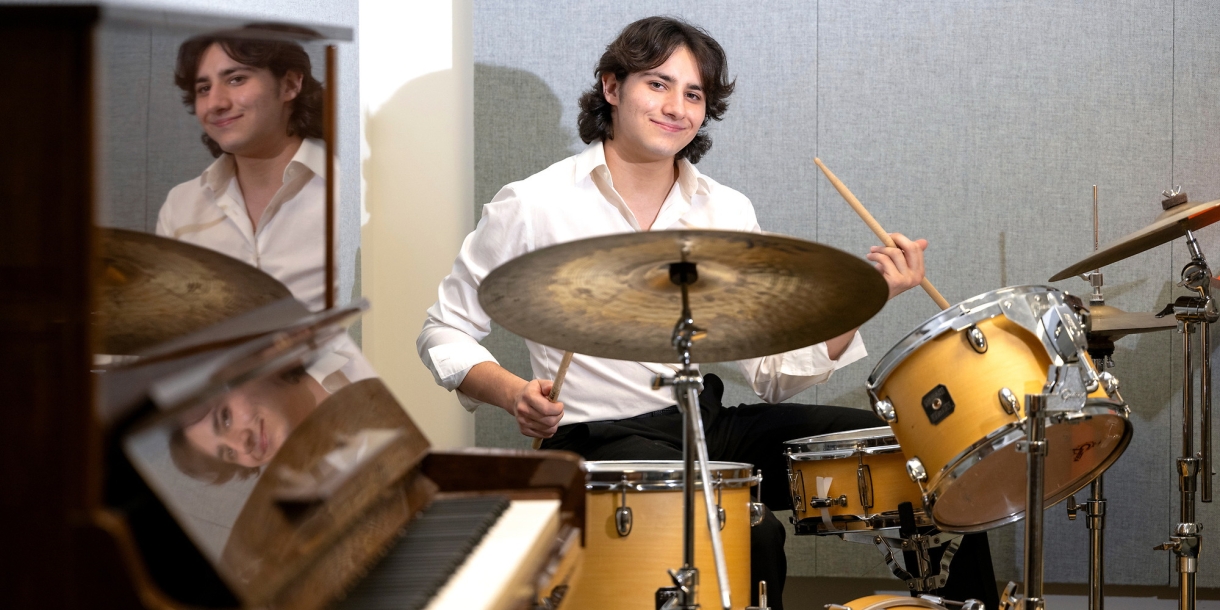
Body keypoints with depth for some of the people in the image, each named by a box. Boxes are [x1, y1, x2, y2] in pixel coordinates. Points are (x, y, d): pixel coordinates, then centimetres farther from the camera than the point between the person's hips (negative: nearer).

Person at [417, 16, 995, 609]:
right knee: (750, 535, -32)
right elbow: (444, 335, 0)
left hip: (712, 423, 6)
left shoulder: (728, 212, 7)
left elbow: (773, 372, 2)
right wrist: (514, 393, -20)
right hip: (605, 442, -6)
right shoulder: (532, 206, -7)